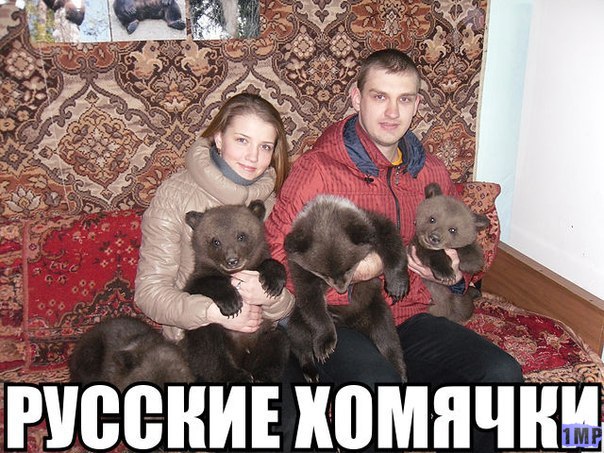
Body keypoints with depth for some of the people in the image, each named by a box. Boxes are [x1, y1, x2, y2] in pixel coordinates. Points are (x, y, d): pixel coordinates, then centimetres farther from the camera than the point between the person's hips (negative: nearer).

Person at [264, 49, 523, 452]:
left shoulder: (430, 172, 11)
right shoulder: (319, 167, -7)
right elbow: (274, 257, -10)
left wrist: (454, 274, 2)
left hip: (408, 318, 5)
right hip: (334, 320, -5)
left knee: (502, 374, -17)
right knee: (377, 382, -36)